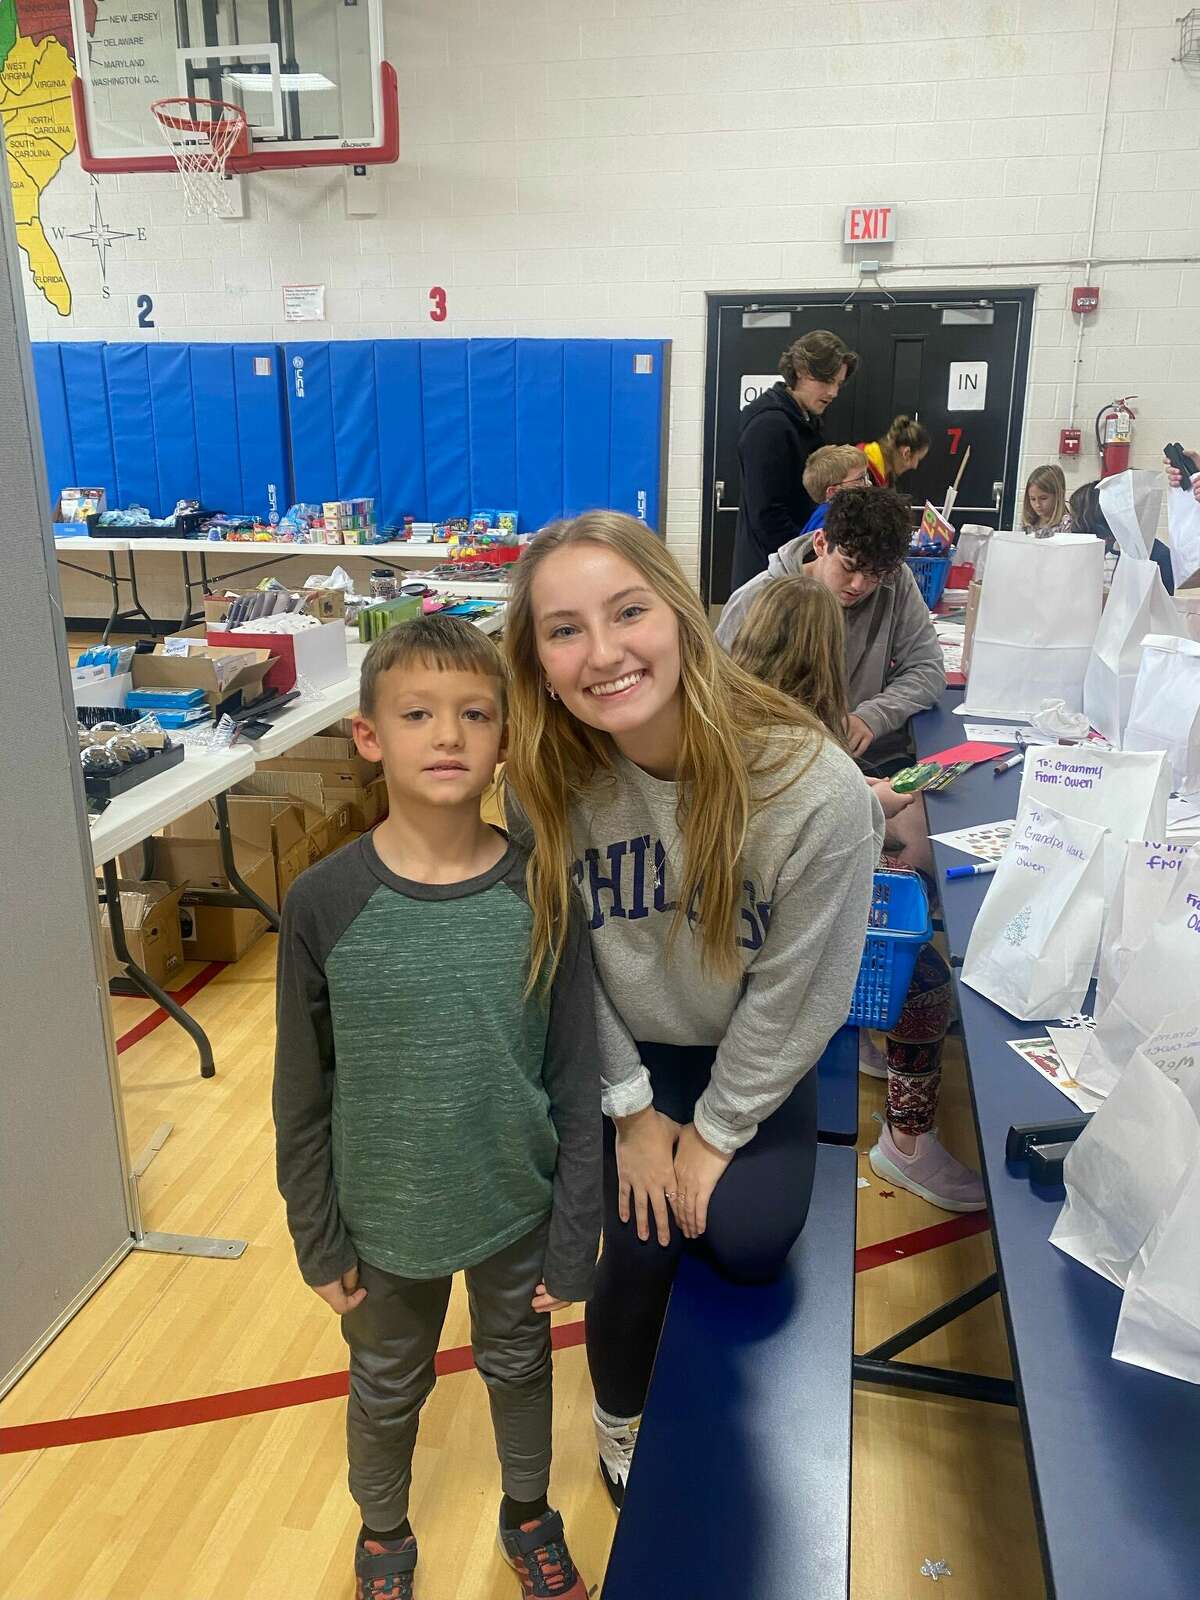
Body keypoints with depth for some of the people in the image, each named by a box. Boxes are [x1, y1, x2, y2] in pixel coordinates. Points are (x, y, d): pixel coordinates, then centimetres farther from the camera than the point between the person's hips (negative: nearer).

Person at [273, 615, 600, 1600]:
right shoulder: (324, 905, -18)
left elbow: (577, 1082, -10)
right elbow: (304, 1095, -7)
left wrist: (575, 1242, -6)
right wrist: (319, 1239, -2)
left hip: (518, 1210, 1)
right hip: (386, 1220, 0)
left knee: (519, 1369, 25)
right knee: (387, 1390, 24)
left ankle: (528, 1514, 55)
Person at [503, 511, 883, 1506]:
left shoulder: (816, 787, -30)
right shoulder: (547, 779, -22)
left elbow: (796, 991, -17)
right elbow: (562, 957, -9)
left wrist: (717, 1132, -10)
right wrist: (632, 1110, -6)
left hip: (757, 1053, -1)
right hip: (630, 1050, 1)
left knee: (748, 1239, -16)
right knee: (642, 1245, -8)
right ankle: (623, 1427, 28)